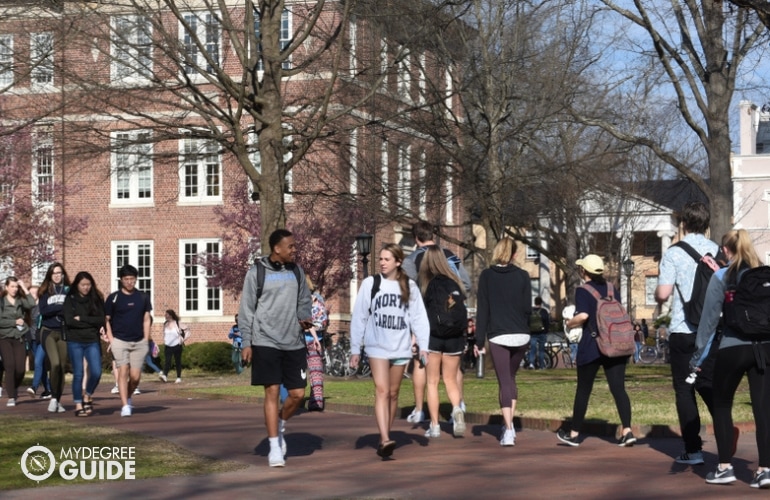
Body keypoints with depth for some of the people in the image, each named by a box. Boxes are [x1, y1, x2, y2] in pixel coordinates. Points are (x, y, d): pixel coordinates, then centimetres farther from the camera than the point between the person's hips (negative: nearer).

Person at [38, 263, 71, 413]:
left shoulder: (69, 290, 6)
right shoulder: (45, 291, 5)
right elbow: (43, 310, -7)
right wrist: (61, 307, -11)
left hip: (63, 332, 2)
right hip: (48, 331, -2)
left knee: (62, 367, 2)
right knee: (55, 364, -17)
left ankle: (58, 401, 12)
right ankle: (53, 398, -5)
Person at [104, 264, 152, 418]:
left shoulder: (142, 297, 8)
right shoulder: (113, 298, 0)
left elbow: (146, 320, 13)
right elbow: (106, 320, 3)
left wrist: (146, 341, 6)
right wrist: (110, 340, -6)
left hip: (139, 342, 3)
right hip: (120, 341, -3)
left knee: (135, 376, -1)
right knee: (123, 371, -13)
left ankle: (128, 398, 25)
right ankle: (125, 406, -13)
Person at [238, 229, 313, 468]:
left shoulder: (296, 271, 9)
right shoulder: (257, 272, -4)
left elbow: (304, 301, 17)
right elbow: (246, 309, -2)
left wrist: (304, 318, -5)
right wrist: (246, 343, -6)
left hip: (294, 343, 4)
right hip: (266, 342, -4)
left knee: (297, 393, 3)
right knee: (272, 392, -5)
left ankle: (279, 427, 31)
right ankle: (275, 447, 2)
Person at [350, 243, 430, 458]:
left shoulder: (409, 286, 4)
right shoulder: (370, 284, 0)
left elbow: (419, 317, 4)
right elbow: (359, 317, 2)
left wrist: (423, 346, -6)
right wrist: (355, 349, 1)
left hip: (400, 347, 2)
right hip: (377, 346, -2)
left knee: (393, 394, 9)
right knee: (382, 391, -14)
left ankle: (384, 437, 20)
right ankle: (385, 440, -23)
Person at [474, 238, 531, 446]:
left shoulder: (486, 276, -1)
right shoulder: (522, 275, 2)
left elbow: (482, 309, -3)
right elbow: (527, 308, 1)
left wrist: (479, 340, -1)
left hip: (498, 336, -2)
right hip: (521, 335, 2)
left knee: (504, 382, -1)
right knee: (511, 378, 19)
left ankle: (508, 431, -13)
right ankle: (509, 425, 16)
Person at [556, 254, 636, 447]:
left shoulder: (582, 291, -8)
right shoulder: (611, 288, 9)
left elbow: (583, 315, -21)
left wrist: (570, 323, -3)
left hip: (591, 347, -4)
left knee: (583, 390, 7)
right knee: (618, 388, 0)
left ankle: (574, 434, 18)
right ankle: (627, 431, -14)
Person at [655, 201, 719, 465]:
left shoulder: (674, 253, -8)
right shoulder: (719, 251, 3)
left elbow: (663, 294, -11)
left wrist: (657, 293, 8)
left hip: (683, 331, -4)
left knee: (684, 390, 4)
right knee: (710, 387, 17)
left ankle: (693, 450, 1)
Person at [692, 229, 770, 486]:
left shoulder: (721, 278, -3)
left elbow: (709, 317, -3)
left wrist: (698, 355, 3)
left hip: (733, 348, -3)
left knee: (721, 405, 12)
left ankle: (725, 467, 10)